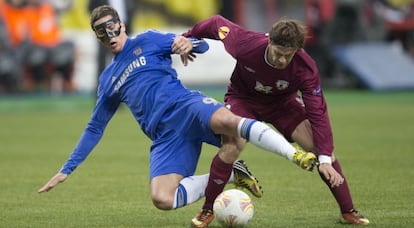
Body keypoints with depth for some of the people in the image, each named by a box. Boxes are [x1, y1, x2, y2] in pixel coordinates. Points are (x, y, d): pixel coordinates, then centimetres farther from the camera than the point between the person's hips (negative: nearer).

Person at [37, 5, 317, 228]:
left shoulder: (146, 41, 13)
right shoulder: (108, 79, 25)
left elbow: (202, 45, 9)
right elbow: (95, 128, 32)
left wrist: (189, 43, -17)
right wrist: (66, 170, 30)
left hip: (185, 106, -4)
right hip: (165, 136, 4)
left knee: (228, 121, -41)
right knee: (161, 199, -23)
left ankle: (297, 155, -42)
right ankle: (227, 174, -3)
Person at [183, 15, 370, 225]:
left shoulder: (306, 69, -33)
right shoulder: (246, 45, -36)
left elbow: (318, 113, -29)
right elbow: (217, 23, -17)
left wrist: (325, 160, -35)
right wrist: (186, 38, -2)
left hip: (283, 102, 2)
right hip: (243, 98, -1)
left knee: (319, 145, -14)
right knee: (232, 144, -29)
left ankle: (348, 212, -2)